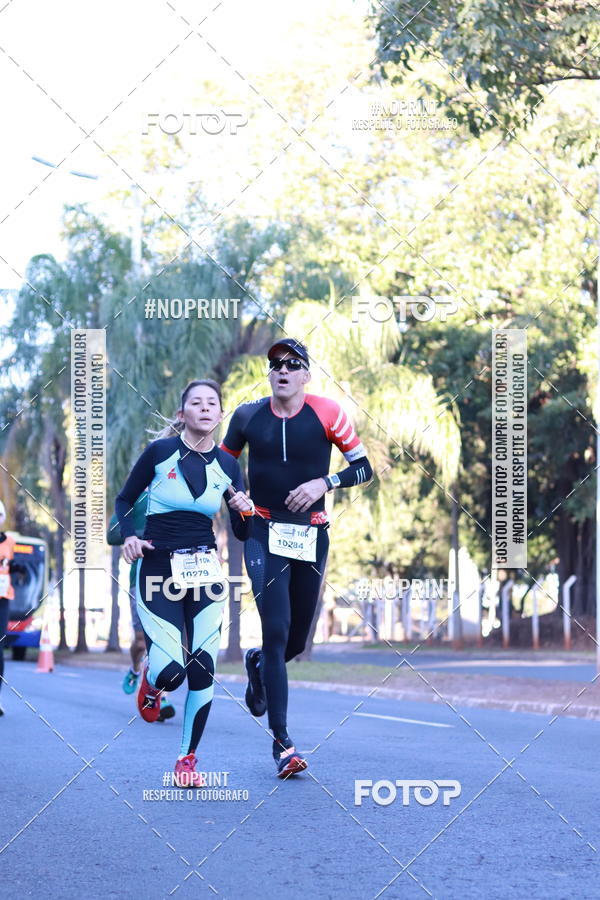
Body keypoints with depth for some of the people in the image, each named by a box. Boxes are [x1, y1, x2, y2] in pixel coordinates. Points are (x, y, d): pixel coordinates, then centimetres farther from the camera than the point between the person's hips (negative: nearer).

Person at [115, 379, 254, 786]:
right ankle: (151, 679, 25)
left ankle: (188, 760, 10)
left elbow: (242, 533, 10)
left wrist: (245, 512, -11)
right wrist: (129, 537, -10)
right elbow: (125, 500, 7)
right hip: (157, 568, -3)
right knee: (170, 671, -14)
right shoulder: (160, 451, -4)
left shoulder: (227, 465, 5)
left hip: (205, 570, 3)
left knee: (203, 667, -5)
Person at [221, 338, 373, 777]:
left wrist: (323, 483, -15)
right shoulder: (248, 416, 2)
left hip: (312, 535, 1)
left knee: (297, 640, 9)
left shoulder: (326, 413, -3)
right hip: (265, 533, -1)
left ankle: (258, 663, 47)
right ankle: (282, 742, -10)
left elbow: (364, 468, 0)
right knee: (276, 632, -14)